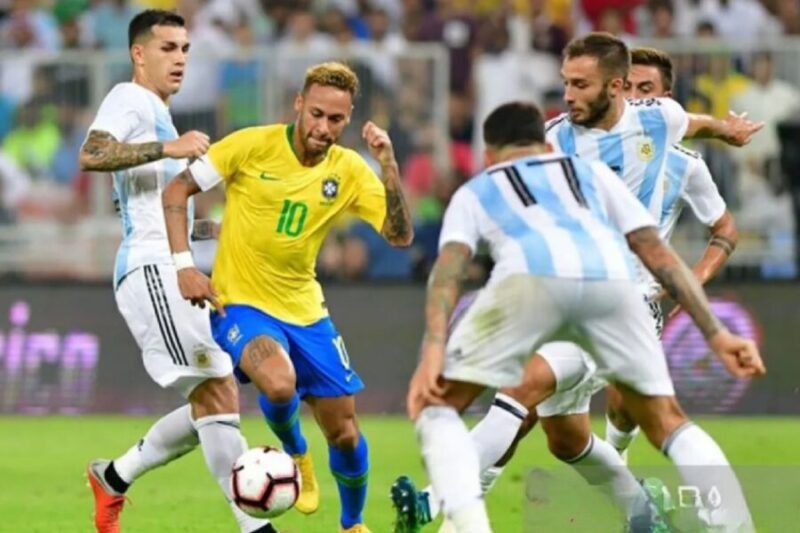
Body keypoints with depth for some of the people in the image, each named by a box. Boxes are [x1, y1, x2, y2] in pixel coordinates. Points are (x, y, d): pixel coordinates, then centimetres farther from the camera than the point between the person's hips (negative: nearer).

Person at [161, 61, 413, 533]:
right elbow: (177, 190, -6)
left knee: (344, 431, 4)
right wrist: (184, 264, -15)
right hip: (240, 303, -4)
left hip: (305, 310, 4)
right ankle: (294, 452, 1)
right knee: (280, 383, -34)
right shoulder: (252, 145, -13)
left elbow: (400, 235, -9)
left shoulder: (349, 170, -3)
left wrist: (389, 166, -21)